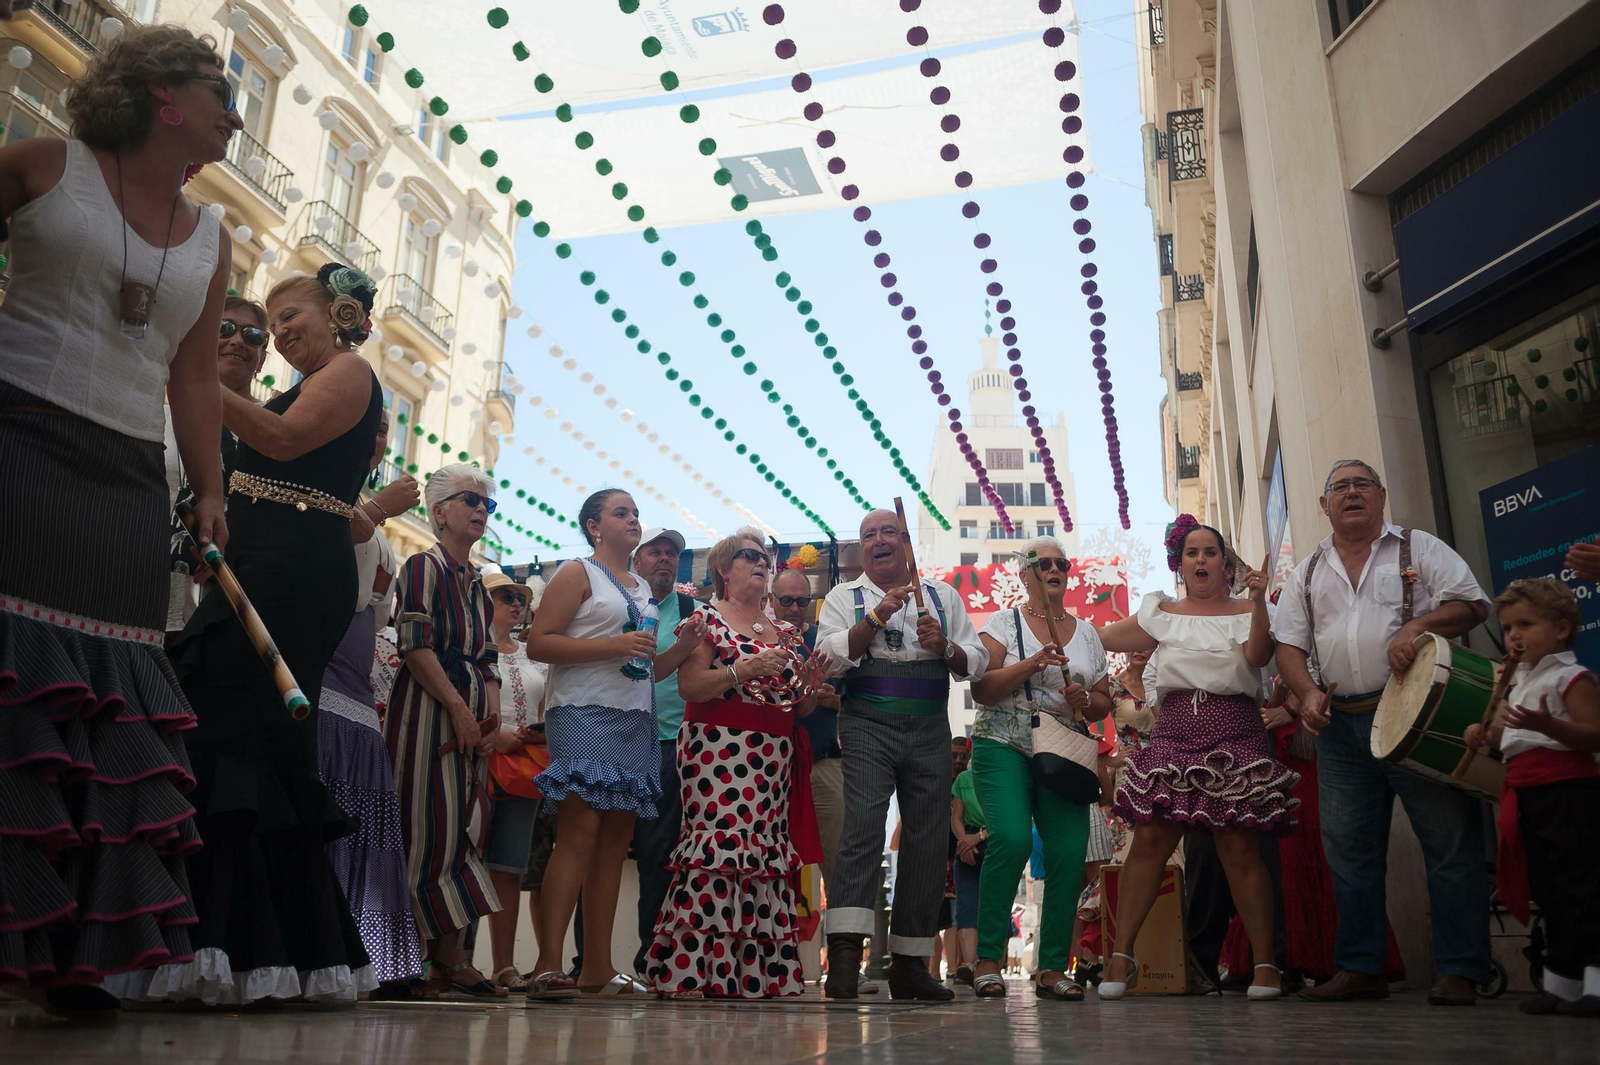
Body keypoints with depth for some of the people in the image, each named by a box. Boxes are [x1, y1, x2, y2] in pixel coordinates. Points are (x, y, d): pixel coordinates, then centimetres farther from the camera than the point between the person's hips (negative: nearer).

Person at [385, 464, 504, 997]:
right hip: (429, 710, -8)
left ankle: (449, 956, 7)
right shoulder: (424, 565, -4)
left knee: (466, 828, 4)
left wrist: (492, 714, 3)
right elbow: (415, 645, -13)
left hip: (470, 718, 8)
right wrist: (459, 707, -16)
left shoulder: (478, 583, 19)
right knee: (434, 828, -8)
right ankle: (447, 957, -4)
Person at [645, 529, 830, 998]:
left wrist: (810, 685, 1)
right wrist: (744, 670, -18)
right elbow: (688, 686, -8)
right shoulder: (707, 620, 4)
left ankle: (757, 972, 4)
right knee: (719, 842, -16)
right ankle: (688, 969, -12)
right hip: (719, 748, -6)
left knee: (767, 850, 0)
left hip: (775, 757, 6)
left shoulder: (786, 633, 20)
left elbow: (799, 710, 22)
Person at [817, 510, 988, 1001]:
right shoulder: (845, 597, 11)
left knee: (929, 840, 2)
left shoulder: (942, 596, 18)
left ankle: (909, 964, 11)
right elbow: (828, 655, -4)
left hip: (930, 731, 3)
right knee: (863, 826, -20)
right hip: (868, 726, -3)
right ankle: (845, 951, -26)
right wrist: (878, 615, -12)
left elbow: (977, 662, 15)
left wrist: (945, 647, -5)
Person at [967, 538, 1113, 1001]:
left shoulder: (1087, 633, 16)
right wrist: (1031, 664, -16)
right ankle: (988, 959, -11)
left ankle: (1053, 967, 3)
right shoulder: (1004, 622, 6)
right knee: (1011, 839, -23)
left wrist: (1085, 699, -4)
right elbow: (981, 689, -5)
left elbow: (1104, 703, 18)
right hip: (1005, 748, -4)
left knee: (1069, 852, -9)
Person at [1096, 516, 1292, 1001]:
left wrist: (1258, 601, -18)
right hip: (1174, 733, 1)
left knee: (1239, 847, -6)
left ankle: (1265, 962, 5)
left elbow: (1258, 655, -8)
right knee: (1150, 839, -8)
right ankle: (1121, 955, -4)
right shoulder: (1161, 613, 16)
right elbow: (1104, 638, 19)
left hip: (1235, 734, -1)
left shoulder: (1245, 611, 11)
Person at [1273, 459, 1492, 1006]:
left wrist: (1417, 626, -18)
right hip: (1342, 724, 4)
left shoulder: (1418, 548, 7)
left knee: (1451, 840, -4)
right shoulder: (1308, 572, 16)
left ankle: (1460, 971, 4)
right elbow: (1288, 643, 12)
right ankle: (1360, 968, 14)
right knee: (1349, 849, 5)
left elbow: (1473, 604, -1)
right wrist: (1308, 693, -6)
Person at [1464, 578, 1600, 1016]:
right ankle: (1561, 981, 19)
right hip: (1527, 795, 9)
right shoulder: (1520, 682, 21)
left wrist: (1546, 725, -33)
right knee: (1548, 889, 12)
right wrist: (1487, 735, 11)